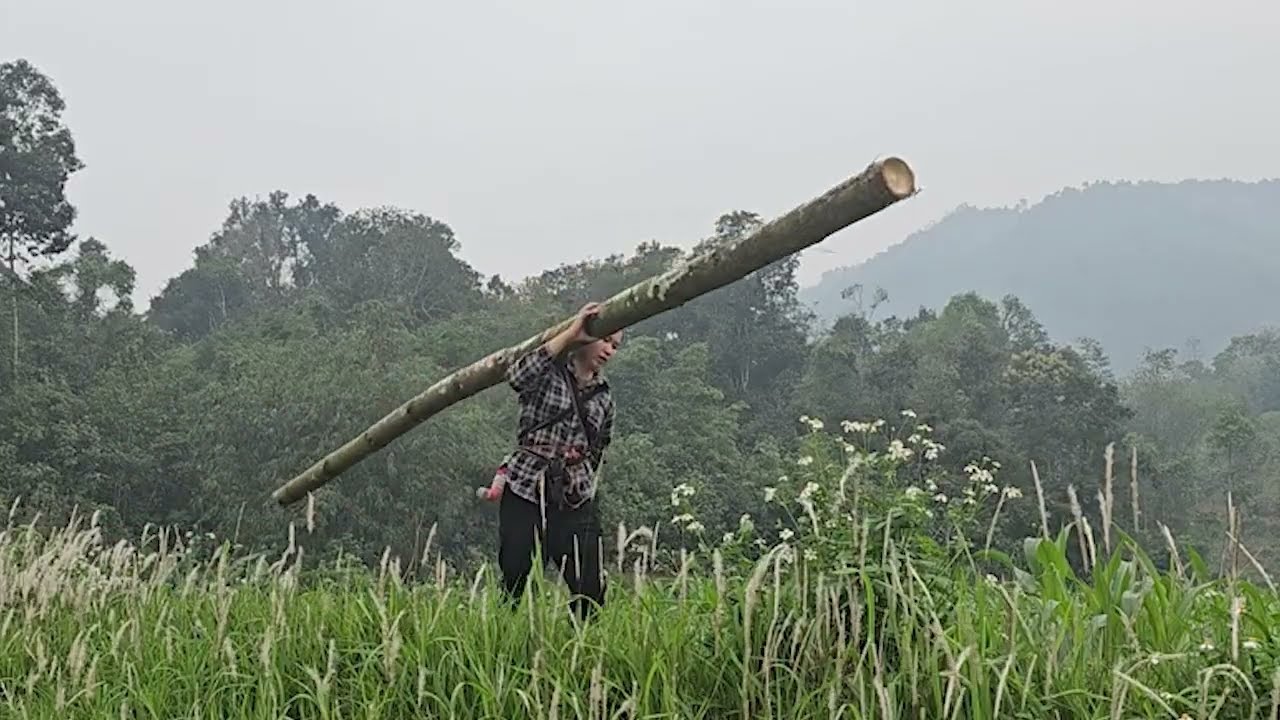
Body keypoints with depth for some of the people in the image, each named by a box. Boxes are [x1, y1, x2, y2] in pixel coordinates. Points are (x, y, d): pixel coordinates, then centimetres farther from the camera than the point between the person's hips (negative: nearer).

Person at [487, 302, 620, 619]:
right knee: (513, 581, -3)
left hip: (575, 500, 4)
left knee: (591, 588, -3)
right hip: (525, 492, -4)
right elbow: (517, 377, -22)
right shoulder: (548, 372, 1)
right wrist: (570, 333, -20)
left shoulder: (603, 398, 16)